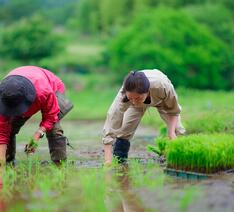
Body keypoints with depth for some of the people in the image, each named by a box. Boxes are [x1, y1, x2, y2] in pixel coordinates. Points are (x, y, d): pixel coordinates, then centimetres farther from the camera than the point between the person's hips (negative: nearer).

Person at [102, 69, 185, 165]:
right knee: (124, 130, -16)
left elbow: (174, 110, -23)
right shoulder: (123, 95, -45)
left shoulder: (163, 86, -45)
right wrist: (108, 161, -52)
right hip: (140, 102, 0)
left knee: (177, 130, -10)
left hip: (161, 99, 0)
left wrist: (172, 132, -37)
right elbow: (110, 128, -46)